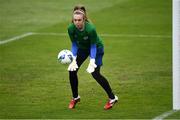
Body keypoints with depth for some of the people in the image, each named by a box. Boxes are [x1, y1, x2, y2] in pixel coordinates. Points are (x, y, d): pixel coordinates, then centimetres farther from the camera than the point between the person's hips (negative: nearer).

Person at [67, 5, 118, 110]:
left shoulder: (91, 29, -38)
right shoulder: (71, 28, -26)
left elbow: (93, 46, -28)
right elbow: (74, 44, -14)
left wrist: (92, 61, -37)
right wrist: (74, 59, -25)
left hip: (97, 48, -4)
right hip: (82, 48, 5)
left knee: (95, 73, -14)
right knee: (72, 71, -6)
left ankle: (112, 98, -1)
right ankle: (75, 97, 14)